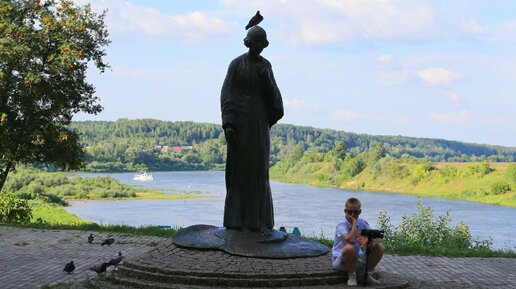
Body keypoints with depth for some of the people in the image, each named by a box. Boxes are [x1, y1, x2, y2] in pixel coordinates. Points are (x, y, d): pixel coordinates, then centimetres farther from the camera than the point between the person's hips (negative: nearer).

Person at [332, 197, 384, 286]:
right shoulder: (341, 224, -19)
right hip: (340, 261, -6)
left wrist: (374, 241, -25)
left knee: (379, 247, -7)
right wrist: (354, 222, -26)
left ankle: (368, 274, 6)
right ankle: (352, 276, -14)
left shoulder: (362, 222, 1)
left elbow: (375, 236, -1)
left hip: (357, 259, 6)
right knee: (349, 247, -38)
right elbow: (351, 240, -37)